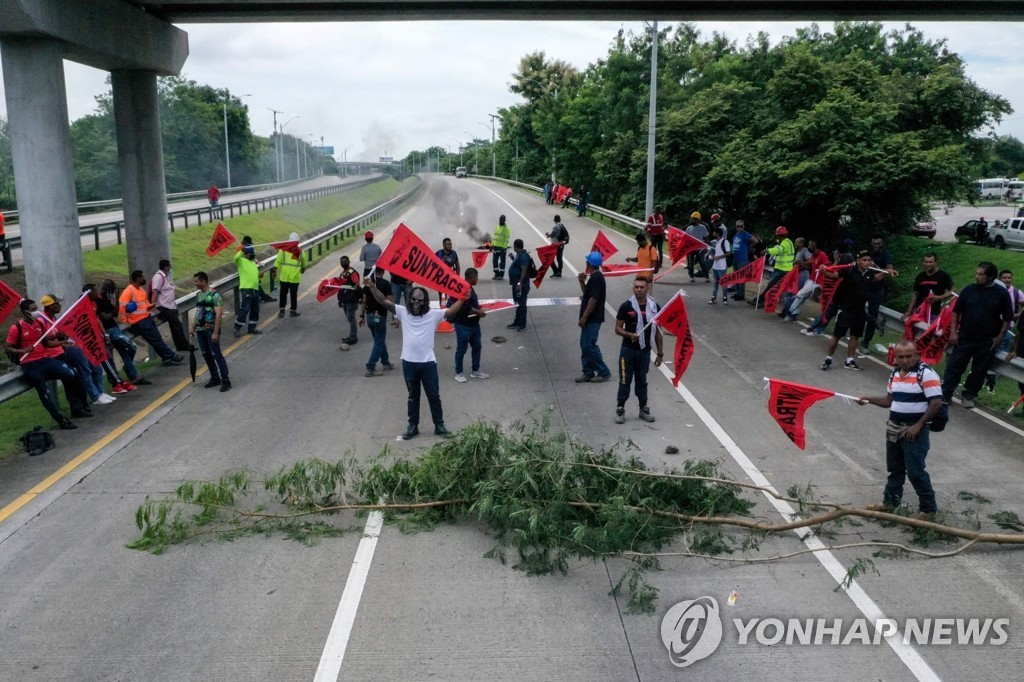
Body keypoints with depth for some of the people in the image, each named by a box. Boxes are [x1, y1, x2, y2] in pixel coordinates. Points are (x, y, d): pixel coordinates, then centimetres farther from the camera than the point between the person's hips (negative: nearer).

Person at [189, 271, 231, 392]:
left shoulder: (214, 295, -14)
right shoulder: (198, 294, 11)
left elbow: (219, 315, -17)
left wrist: (215, 332, -21)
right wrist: (193, 327, 17)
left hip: (211, 330, -8)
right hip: (200, 330, 8)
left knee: (216, 355, -7)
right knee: (206, 355, 12)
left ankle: (226, 381, -3)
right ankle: (215, 378, 23)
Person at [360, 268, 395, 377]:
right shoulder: (385, 284, -12)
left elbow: (364, 301, 6)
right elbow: (390, 302, -15)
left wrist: (362, 316, 13)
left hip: (369, 316, 6)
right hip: (380, 316, -6)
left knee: (379, 340, 20)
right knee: (379, 343, 0)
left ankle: (386, 363, 30)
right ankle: (370, 368, -5)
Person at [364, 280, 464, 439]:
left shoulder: (433, 315, -1)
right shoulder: (403, 312, 1)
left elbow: (452, 311, -10)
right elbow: (384, 301, -4)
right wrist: (372, 287, -16)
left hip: (428, 363, -1)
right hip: (409, 363, 1)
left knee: (434, 396, 9)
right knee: (413, 396, 15)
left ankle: (439, 425, 21)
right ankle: (413, 426, 26)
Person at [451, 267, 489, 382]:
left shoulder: (470, 288, 12)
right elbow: (466, 308, -26)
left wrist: (480, 309, 5)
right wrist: (479, 312, -15)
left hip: (474, 324, 10)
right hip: (463, 325, -10)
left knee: (477, 347, 16)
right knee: (461, 349, 2)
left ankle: (475, 371, 28)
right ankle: (458, 373, 14)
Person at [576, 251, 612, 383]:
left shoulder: (596, 278, -18)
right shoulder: (594, 277, 14)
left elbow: (593, 299, -23)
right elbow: (587, 294, 23)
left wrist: (584, 317, -22)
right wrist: (582, 282, 9)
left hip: (593, 319, -10)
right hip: (590, 318, 10)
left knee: (590, 345, -7)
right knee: (585, 345, 11)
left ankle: (604, 372, 0)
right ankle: (588, 372, 16)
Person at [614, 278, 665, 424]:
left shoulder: (654, 307, 1)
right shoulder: (626, 306, -6)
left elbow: (658, 332, 6)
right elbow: (618, 328, -3)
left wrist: (660, 353, 5)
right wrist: (629, 335, -23)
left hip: (645, 351, 2)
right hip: (628, 350, -2)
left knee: (642, 381, 14)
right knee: (625, 381, 2)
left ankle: (644, 409, 25)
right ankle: (620, 409, 11)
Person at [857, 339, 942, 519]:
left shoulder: (926, 373, -15)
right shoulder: (895, 373, 9)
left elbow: (936, 402, -19)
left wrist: (918, 425, -20)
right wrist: (869, 399, 3)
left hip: (914, 431, -7)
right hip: (894, 428, 7)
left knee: (915, 471, -4)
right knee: (895, 468, 17)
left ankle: (928, 508, 10)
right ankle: (890, 501, 29)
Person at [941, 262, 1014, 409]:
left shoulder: (1002, 293, -4)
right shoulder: (969, 289, -1)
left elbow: (1007, 318, 1)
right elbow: (956, 311, 5)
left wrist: (1000, 336, -5)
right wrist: (953, 331, -1)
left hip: (987, 342, 0)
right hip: (964, 338, 0)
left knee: (979, 371, 9)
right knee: (954, 367, 0)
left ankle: (969, 396, 24)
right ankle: (945, 395, 8)